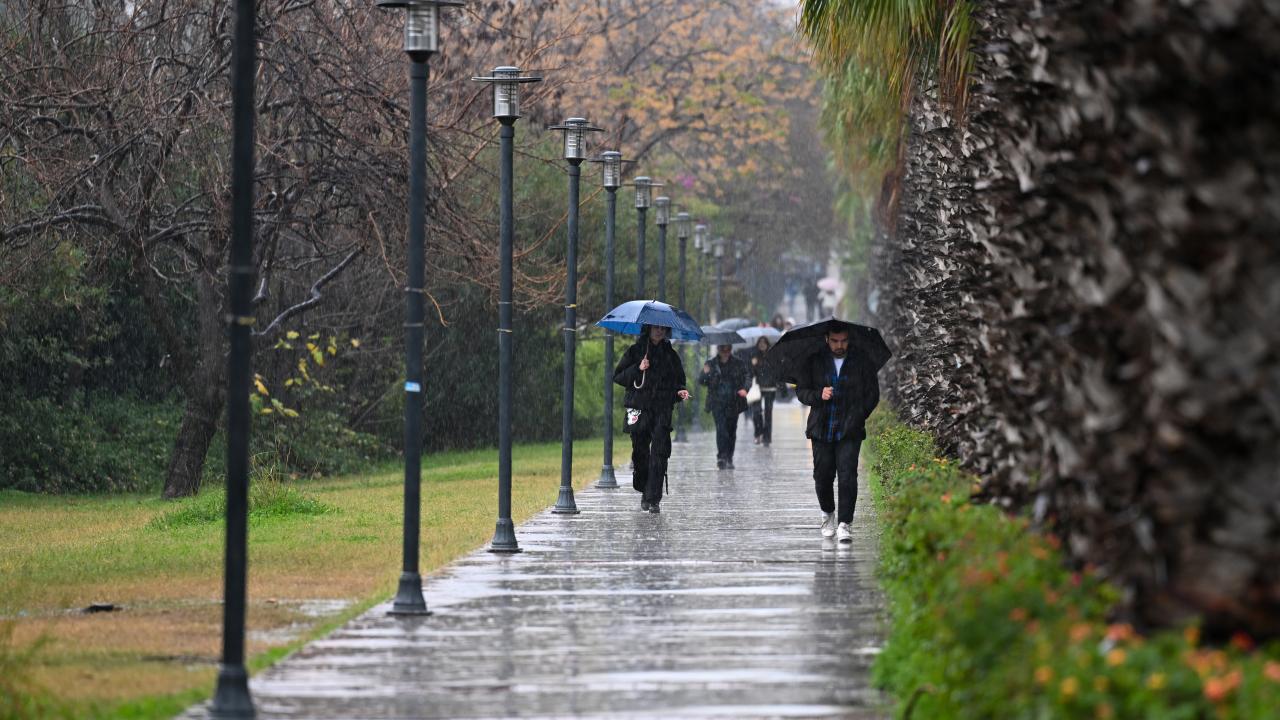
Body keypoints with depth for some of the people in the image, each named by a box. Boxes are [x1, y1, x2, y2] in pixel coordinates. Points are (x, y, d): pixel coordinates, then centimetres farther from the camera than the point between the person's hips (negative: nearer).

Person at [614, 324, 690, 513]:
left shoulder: (670, 355, 13)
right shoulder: (635, 352, 7)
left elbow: (678, 380, 20)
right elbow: (618, 377, 4)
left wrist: (680, 391, -2)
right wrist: (637, 369, -11)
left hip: (662, 411, 0)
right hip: (638, 409, 0)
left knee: (659, 454, -11)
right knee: (640, 452, 1)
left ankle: (653, 499, -11)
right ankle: (645, 492, 22)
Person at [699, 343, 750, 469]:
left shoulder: (739, 363, 6)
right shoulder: (710, 364, 4)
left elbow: (747, 376, 4)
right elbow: (701, 381, 3)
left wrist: (744, 388, -17)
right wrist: (705, 374, -21)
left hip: (733, 403, 2)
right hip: (717, 402, -2)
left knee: (731, 430, 7)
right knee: (721, 429, -17)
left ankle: (729, 459, 18)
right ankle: (722, 457, -21)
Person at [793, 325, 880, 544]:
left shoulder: (862, 363, 5)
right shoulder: (814, 362, 7)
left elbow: (872, 395, 8)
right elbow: (801, 390, 6)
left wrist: (857, 417, 0)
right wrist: (819, 395, -14)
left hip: (849, 432, -1)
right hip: (821, 430, 2)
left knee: (847, 475, -13)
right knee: (823, 475, 4)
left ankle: (844, 524, -12)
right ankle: (827, 514, 31)